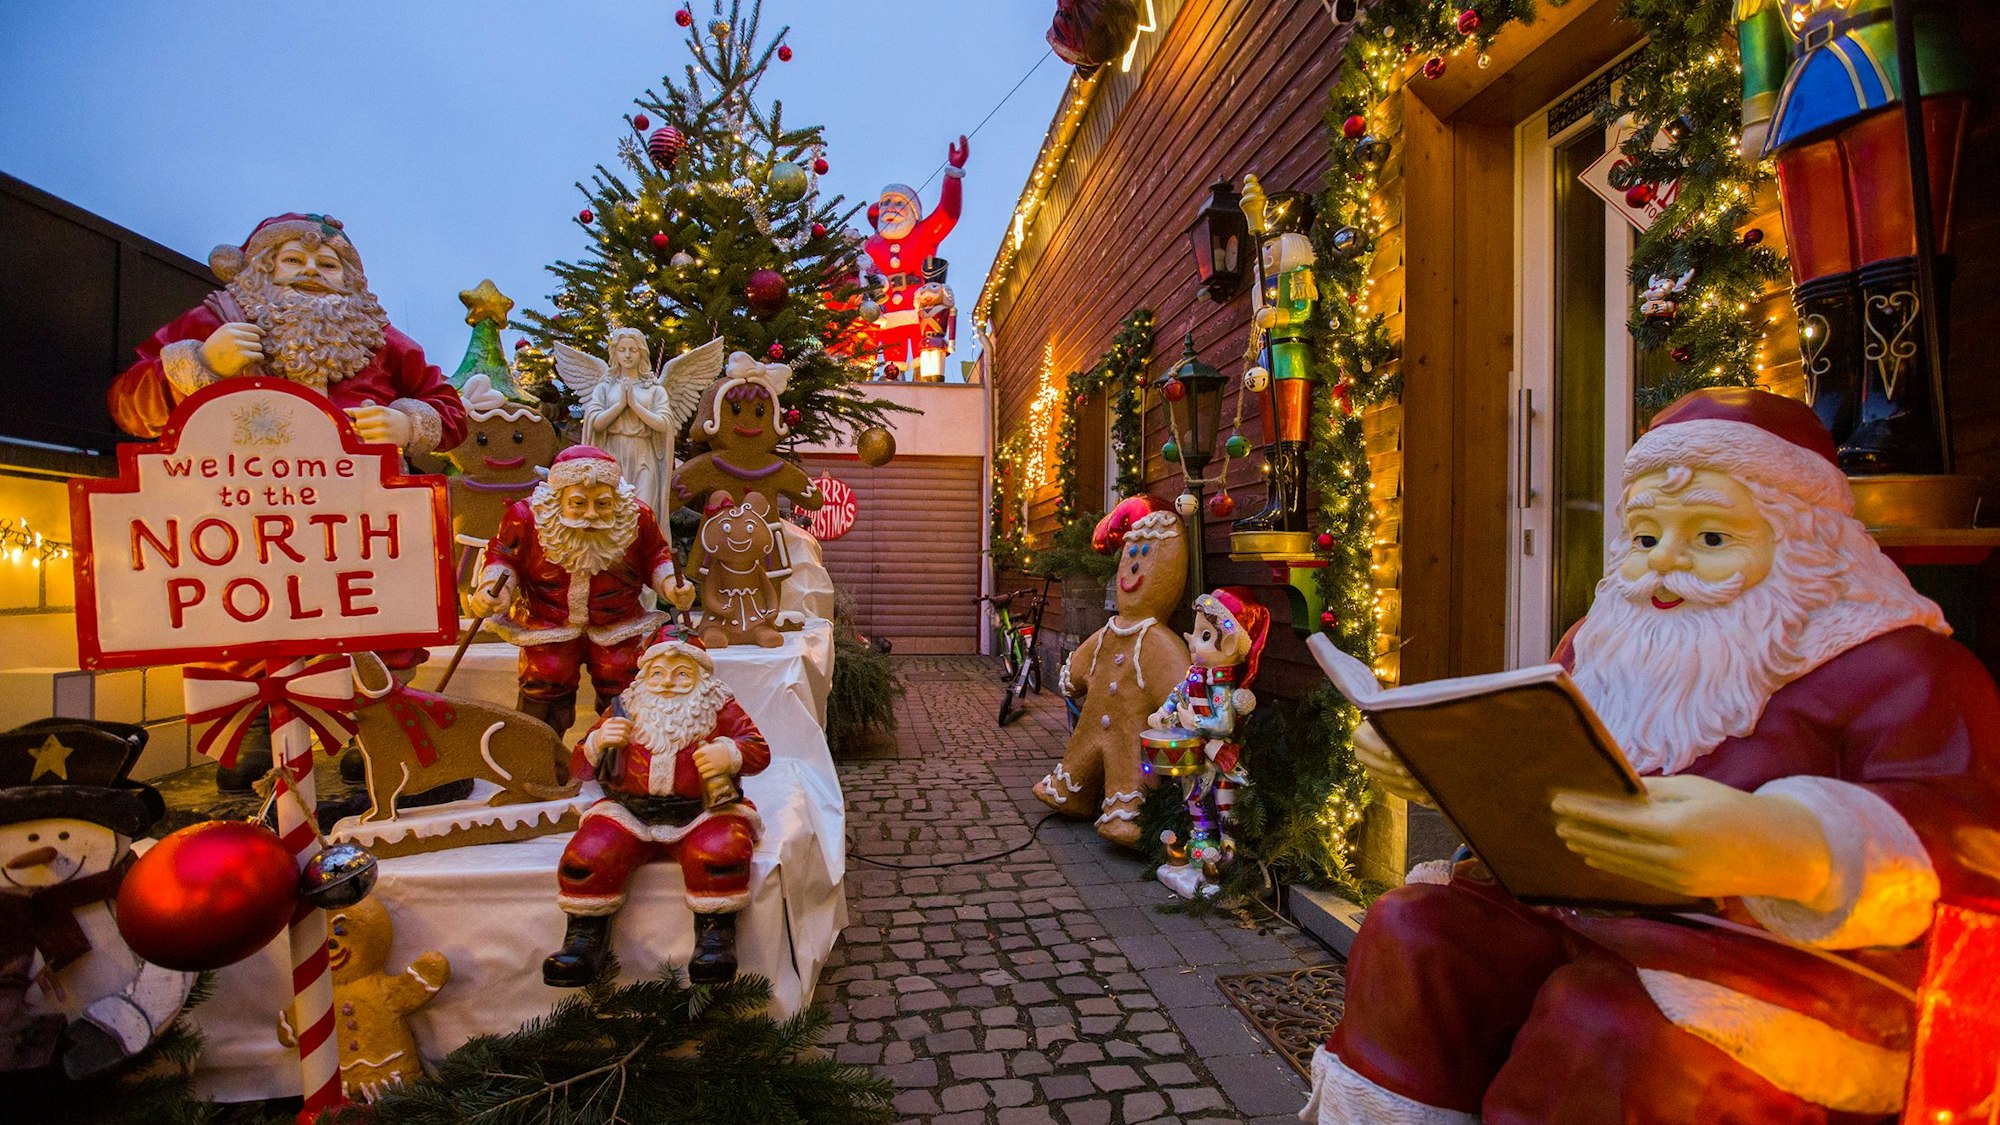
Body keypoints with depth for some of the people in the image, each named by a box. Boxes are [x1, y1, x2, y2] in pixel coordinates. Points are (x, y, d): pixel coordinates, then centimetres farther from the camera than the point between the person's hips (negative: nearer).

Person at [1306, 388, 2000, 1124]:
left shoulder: (1890, 668, -1)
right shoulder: (1601, 646, 15)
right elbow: (1519, 774, 22)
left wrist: (1779, 850, -38)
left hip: (1800, 952, -5)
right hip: (1582, 914, 5)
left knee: (1608, 1020, -34)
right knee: (1411, 932, -19)